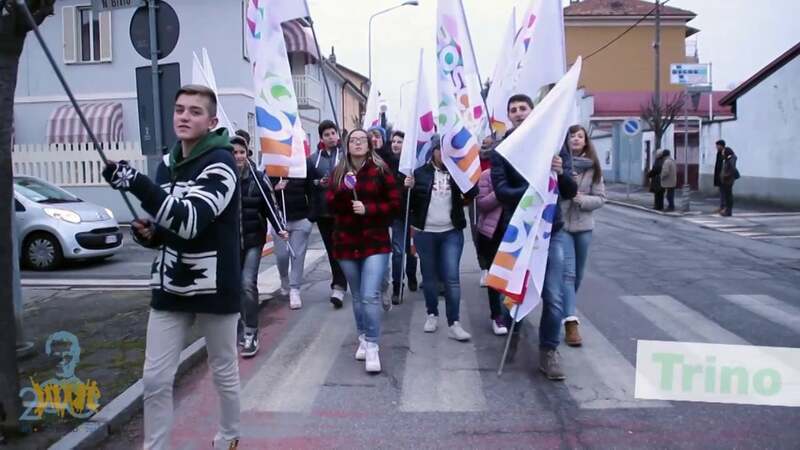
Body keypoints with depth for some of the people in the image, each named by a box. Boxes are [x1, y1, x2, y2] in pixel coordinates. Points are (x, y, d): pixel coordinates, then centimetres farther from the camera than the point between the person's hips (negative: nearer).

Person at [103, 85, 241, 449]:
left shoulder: (220, 162, -14)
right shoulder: (167, 163, 9)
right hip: (170, 287, 6)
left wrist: (136, 183, -36)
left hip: (214, 286, -6)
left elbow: (190, 221, -28)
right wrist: (147, 232, -4)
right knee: (155, 378, 6)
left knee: (224, 372, 13)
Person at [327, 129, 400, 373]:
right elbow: (330, 205, 2)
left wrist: (368, 209, -15)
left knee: (370, 296, -13)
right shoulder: (338, 172, 7)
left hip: (375, 242, -3)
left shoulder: (381, 170, -2)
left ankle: (372, 347, -3)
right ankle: (363, 339, 30)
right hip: (346, 242, 3)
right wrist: (343, 191, -16)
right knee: (357, 297, 14)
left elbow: (395, 204, -3)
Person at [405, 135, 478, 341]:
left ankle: (454, 324, -2)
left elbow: (472, 194, -10)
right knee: (429, 276, 11)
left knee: (452, 277, -5)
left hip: (452, 233, 0)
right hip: (425, 233, 1)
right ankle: (432, 314, 28)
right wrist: (408, 188, -18)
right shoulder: (420, 172, 1)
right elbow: (411, 202, 1)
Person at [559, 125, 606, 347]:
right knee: (567, 272, -11)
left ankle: (564, 311, 36)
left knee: (578, 274, 15)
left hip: (584, 225, 5)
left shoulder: (593, 167, 3)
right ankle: (571, 322, -13)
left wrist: (583, 199, -14)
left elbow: (600, 198, 4)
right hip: (561, 223, -4)